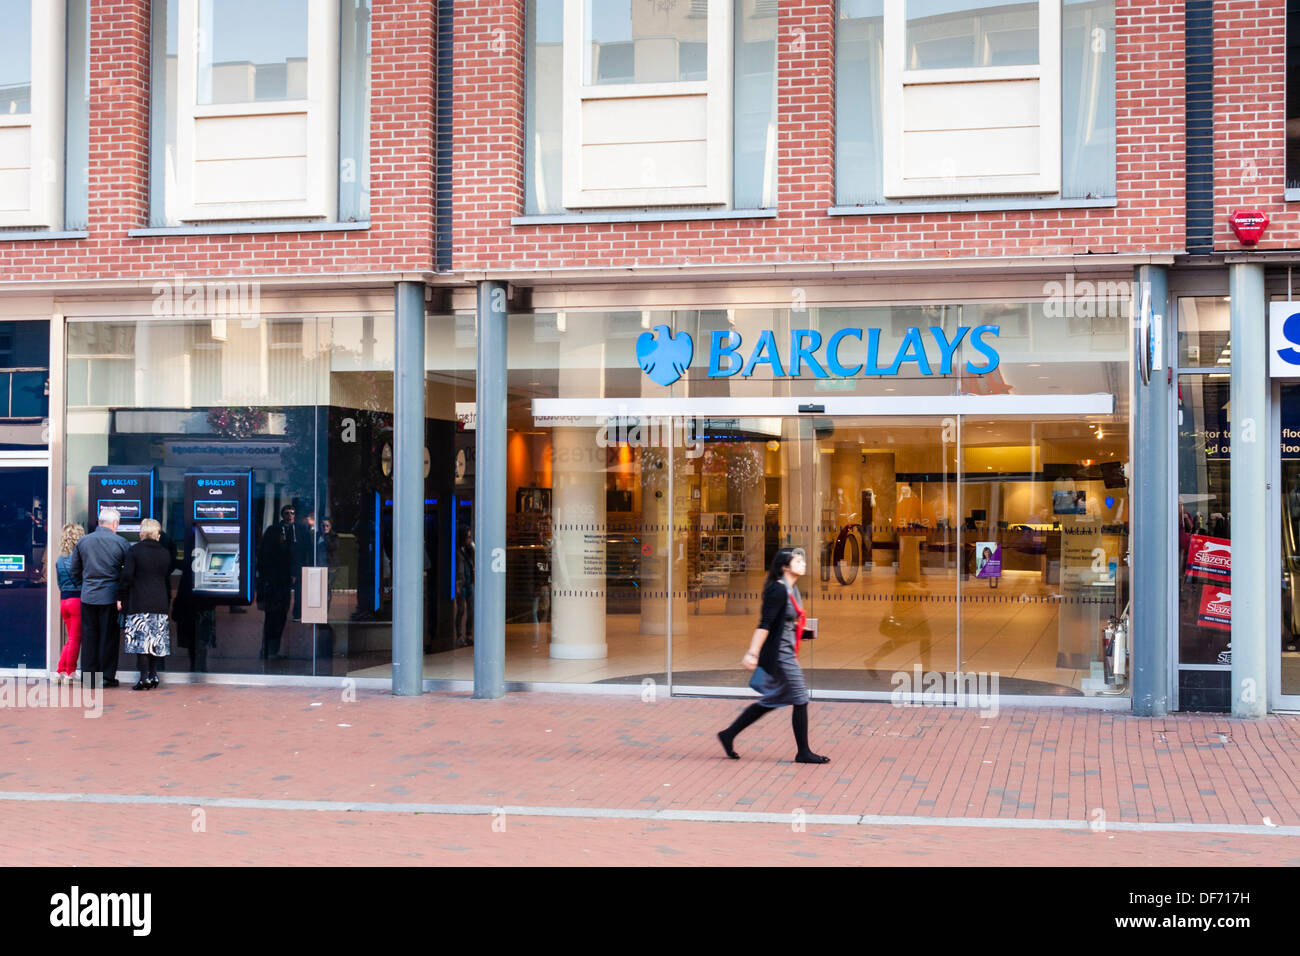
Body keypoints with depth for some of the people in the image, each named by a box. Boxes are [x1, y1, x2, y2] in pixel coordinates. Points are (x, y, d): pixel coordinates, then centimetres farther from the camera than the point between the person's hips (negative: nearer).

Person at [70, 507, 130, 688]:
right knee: (108, 636, 5)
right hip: (110, 596, -2)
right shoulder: (120, 543, -6)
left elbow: (74, 570, 9)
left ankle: (88, 676, 10)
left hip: (88, 596, 2)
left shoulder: (83, 542, 3)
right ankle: (107, 675, 7)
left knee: (89, 635, 8)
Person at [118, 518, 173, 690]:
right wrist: (167, 603, 22)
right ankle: (153, 675, 10)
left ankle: (145, 677, -11)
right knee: (156, 640, 9)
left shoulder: (134, 550, -4)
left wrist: (120, 598, 0)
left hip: (139, 603, -4)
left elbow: (126, 576, -9)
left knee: (141, 639, -5)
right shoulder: (165, 554, 10)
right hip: (160, 603, 4)